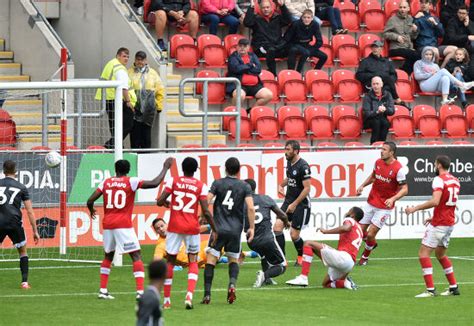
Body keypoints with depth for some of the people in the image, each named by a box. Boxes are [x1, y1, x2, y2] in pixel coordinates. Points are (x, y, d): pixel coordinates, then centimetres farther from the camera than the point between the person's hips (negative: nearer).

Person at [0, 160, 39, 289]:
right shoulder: (21, 187, 8)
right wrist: (35, 231, 9)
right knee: (23, 252, 17)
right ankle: (24, 282, 8)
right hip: (14, 222, 0)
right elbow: (30, 211, 6)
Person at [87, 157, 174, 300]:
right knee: (136, 256, -3)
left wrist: (92, 211, 27)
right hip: (123, 225, -5)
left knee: (108, 256, 22)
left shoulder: (106, 183, 7)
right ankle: (140, 291, -16)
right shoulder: (131, 182, -4)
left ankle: (103, 290, 21)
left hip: (107, 224, 5)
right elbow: (154, 183, -11)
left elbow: (90, 201, 5)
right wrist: (165, 167, 1)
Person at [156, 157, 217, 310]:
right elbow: (205, 211, -8)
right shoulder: (201, 186, -2)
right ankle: (189, 295, -13)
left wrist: (165, 203, 16)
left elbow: (160, 201, -8)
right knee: (193, 261, 10)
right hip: (192, 228, 0)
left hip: (174, 227, 0)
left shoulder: (173, 181, -2)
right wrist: (214, 229, 2)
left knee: (170, 261, 12)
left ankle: (167, 300, 12)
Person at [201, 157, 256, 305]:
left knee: (211, 260, 2)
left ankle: (207, 294, -6)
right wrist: (252, 228, -1)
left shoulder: (218, 183, 1)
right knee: (234, 260, 18)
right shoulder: (245, 187, 2)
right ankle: (232, 284, -10)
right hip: (236, 230, 1)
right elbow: (251, 207, -8)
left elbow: (206, 202, -8)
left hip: (218, 228, -1)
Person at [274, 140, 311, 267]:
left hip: (301, 203, -7)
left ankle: (301, 256, 26)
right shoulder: (289, 162, 6)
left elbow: (307, 188, -20)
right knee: (277, 227, -8)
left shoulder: (303, 166, -19)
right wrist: (281, 185, 7)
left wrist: (294, 204, -22)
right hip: (289, 200, 7)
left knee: (294, 235, -2)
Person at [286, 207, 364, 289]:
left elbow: (346, 228, -22)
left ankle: (303, 278, -17)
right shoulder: (360, 230, 31)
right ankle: (346, 282, -1)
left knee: (308, 244, -6)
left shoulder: (349, 220, 4)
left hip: (343, 256, -10)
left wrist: (326, 231, -14)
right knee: (325, 284, 25)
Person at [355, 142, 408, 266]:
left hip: (384, 207, -6)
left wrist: (393, 199, -32)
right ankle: (372, 243, 39)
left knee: (370, 234, -6)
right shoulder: (378, 162, 0)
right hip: (371, 203, 6)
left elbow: (404, 189, -17)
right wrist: (363, 186, 4)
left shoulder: (399, 169, -18)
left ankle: (365, 256, 21)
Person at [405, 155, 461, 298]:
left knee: (423, 253, -7)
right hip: (450, 223, 9)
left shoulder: (439, 180, -15)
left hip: (439, 224, -9)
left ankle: (430, 290, -14)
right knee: (441, 254, 23)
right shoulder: (455, 181, 12)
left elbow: (435, 201, -28)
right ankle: (454, 287, 23)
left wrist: (415, 208, -23)